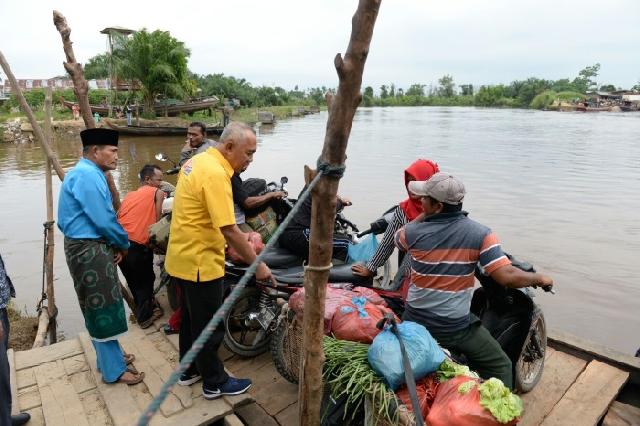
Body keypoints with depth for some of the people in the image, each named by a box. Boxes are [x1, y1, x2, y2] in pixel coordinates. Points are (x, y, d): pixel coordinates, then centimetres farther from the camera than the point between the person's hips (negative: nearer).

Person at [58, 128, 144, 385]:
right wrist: (124, 244, -6)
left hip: (92, 247, 11)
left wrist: (114, 245, 6)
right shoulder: (88, 175, -19)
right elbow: (104, 219, -23)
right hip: (89, 250, -11)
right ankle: (113, 370, 11)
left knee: (99, 307, 20)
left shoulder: (88, 173, 14)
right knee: (103, 309, -1)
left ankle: (109, 356, 36)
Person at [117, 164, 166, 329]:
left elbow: (117, 217, 19)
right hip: (137, 246, -7)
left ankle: (143, 307, 42)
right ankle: (145, 316, 23)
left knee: (133, 280, 25)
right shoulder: (157, 193, 2)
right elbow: (157, 220, -3)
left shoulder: (129, 195, 22)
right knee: (145, 280, 14)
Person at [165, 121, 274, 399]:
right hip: (200, 263, -10)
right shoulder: (215, 174, -25)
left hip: (182, 258, 10)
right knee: (209, 326, 8)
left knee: (191, 319, 23)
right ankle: (214, 383, 26)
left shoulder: (198, 160, 6)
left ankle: (190, 371, 40)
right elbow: (230, 231, -28)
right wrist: (257, 265, -19)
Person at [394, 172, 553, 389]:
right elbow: (507, 276, -21)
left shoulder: (413, 233, -14)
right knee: (499, 367, 21)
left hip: (414, 321, 2)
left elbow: (398, 237, 11)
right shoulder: (480, 234, -17)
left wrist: (423, 216, 12)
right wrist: (540, 278, -2)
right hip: (455, 327, -2)